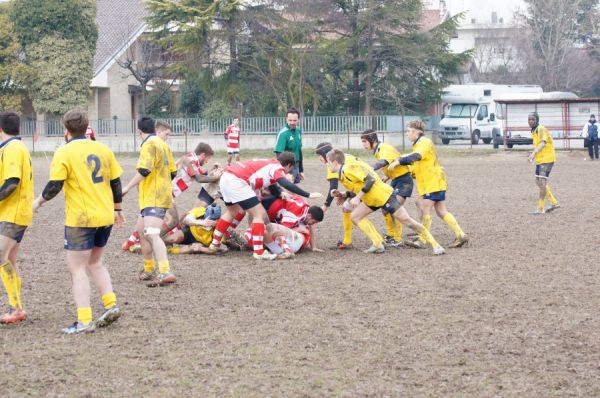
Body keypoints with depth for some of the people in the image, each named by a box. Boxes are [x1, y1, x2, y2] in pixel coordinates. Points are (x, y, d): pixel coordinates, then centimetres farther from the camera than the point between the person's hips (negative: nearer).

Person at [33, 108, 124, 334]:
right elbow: (116, 182, 11)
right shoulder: (103, 150, 7)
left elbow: (54, 186, -12)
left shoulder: (64, 153, -10)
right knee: (95, 263, 22)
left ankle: (84, 321, -5)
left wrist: (39, 201, 6)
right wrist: (117, 209, 23)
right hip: (105, 218, 6)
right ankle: (111, 305, 11)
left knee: (78, 269, 0)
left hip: (80, 220, -6)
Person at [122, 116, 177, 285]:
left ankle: (166, 273, -33)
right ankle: (149, 270, 29)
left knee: (152, 234, -21)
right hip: (163, 193, 10)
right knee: (142, 230, 21)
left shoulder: (149, 144, -12)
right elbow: (172, 172, 19)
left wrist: (127, 187, -19)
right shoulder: (163, 144, 16)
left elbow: (144, 170, -23)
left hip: (154, 198, -10)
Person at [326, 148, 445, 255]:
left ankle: (435, 245, -7)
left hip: (384, 195, -10)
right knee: (355, 216, 4)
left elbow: (370, 180, -27)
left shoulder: (348, 170, -19)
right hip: (372, 200, 10)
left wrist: (357, 198, -25)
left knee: (406, 220, -10)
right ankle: (378, 245, 2)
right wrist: (343, 195, 4)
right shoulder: (342, 175, 11)